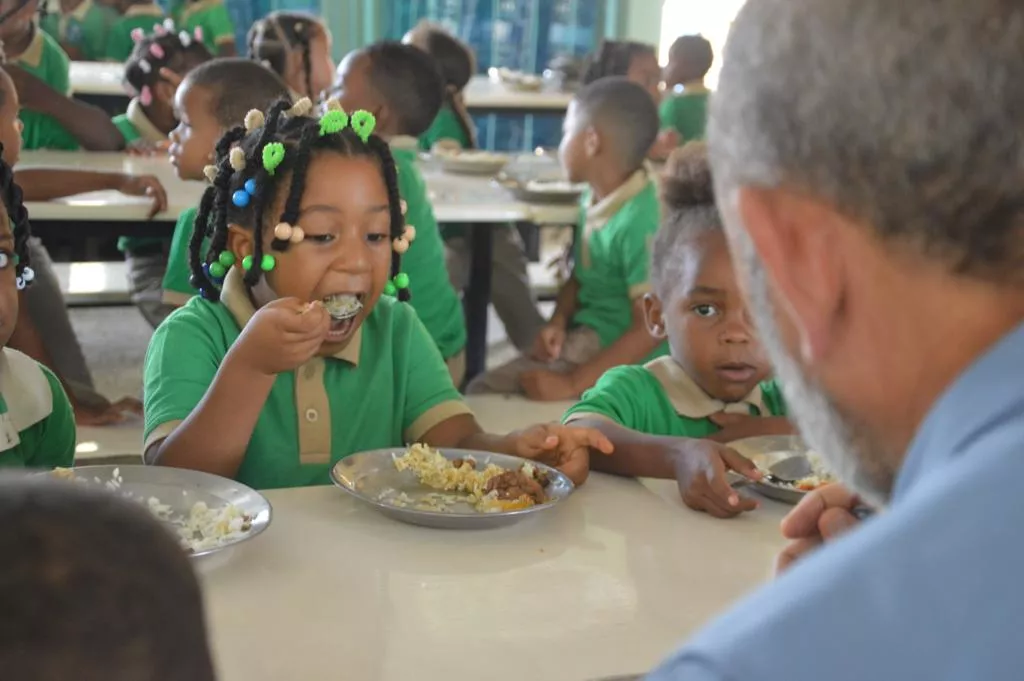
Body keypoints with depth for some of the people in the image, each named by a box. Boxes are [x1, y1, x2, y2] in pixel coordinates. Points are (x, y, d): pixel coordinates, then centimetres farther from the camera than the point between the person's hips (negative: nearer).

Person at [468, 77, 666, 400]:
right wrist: (557, 322, -3)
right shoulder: (595, 199, 2)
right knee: (483, 384, 4)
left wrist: (573, 384, -27)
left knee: (484, 392, -13)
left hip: (619, 355, -8)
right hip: (585, 334, 8)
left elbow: (651, 330, -25)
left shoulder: (639, 222, -26)